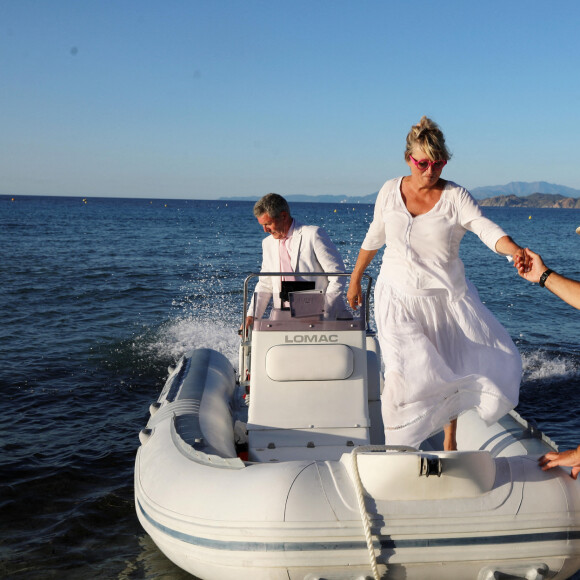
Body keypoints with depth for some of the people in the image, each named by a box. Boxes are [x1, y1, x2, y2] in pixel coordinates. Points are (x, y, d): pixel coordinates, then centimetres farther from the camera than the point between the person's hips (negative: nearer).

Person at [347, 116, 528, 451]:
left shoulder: (456, 197, -8)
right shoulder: (390, 191, 0)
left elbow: (487, 229, -24)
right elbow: (374, 238, 13)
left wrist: (514, 250, -44)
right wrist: (355, 279, 20)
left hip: (447, 297, 0)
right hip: (399, 298, 0)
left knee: (449, 373, 9)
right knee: (403, 372, -16)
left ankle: (450, 441, 35)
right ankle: (394, 449, 1)